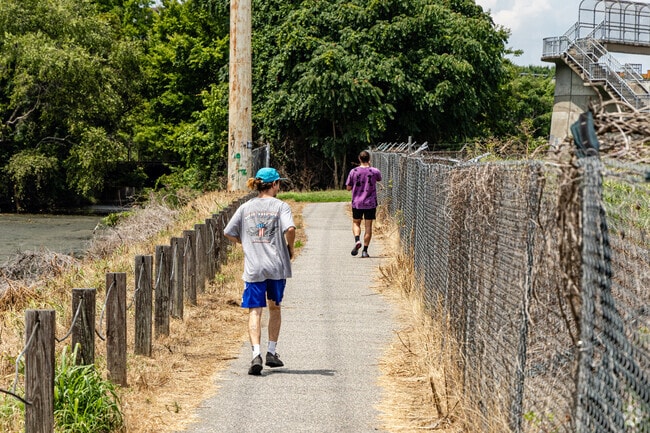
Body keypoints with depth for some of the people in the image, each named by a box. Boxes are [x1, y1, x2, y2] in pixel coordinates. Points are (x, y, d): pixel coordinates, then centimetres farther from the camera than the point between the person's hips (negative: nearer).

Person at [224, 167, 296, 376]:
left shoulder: (246, 207, 8)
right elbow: (290, 229, -19)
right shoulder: (280, 206, -2)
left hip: (253, 267, 1)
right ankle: (272, 352, 20)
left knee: (254, 311, -1)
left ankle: (256, 353, -19)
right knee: (275, 307, 18)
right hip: (276, 266, -1)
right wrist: (290, 248, -1)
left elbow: (228, 233, 9)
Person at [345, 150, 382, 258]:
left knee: (356, 223, 15)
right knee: (368, 226, 5)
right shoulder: (375, 171, -6)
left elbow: (348, 188, -1)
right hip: (370, 203, 0)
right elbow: (379, 179, 19)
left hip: (357, 203, 0)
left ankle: (357, 240, -13)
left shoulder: (353, 172, -7)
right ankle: (365, 250, 4)